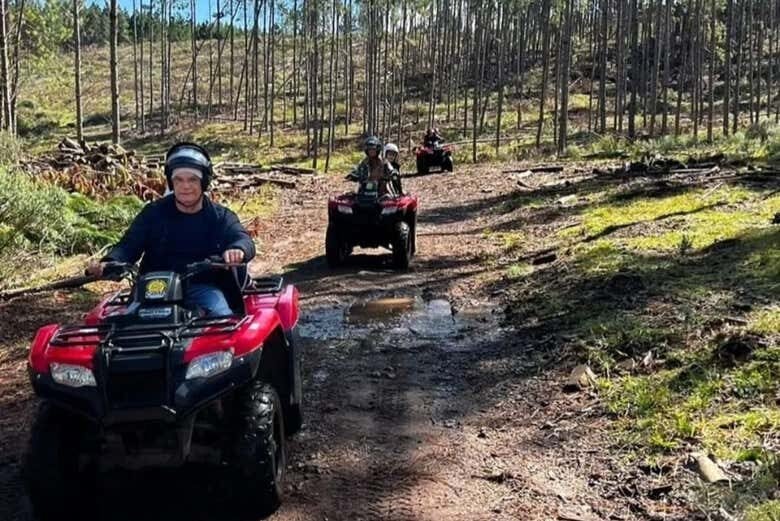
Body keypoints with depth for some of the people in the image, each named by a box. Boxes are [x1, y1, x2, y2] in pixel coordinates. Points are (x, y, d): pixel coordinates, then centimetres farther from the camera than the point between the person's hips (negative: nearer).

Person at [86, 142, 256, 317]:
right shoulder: (153, 212, 9)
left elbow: (243, 239, -11)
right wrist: (108, 262, -24)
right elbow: (129, 244, 1)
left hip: (204, 287, -1)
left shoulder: (221, 216, 6)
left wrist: (238, 250, -40)